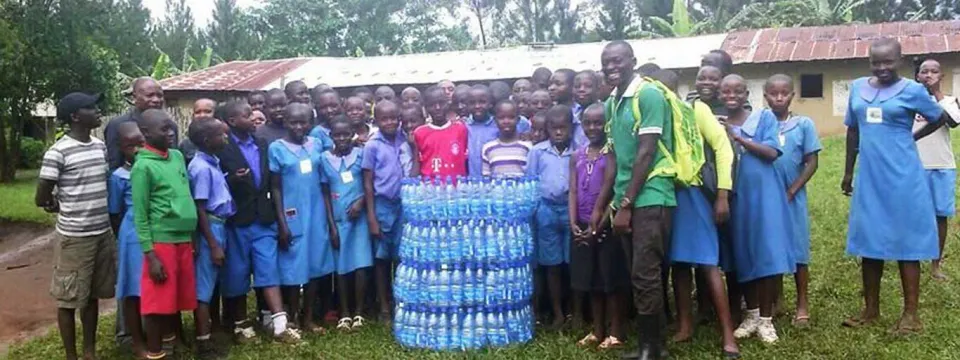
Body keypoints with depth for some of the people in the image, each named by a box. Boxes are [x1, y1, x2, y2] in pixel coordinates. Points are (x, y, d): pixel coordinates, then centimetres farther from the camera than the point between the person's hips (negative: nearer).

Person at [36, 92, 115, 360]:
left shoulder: (101, 147, 6)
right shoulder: (58, 152, -14)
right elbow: (42, 199, -9)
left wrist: (88, 205, 6)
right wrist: (64, 206, 6)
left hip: (103, 233, 6)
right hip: (74, 237, -6)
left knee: (92, 295, 16)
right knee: (68, 299, 6)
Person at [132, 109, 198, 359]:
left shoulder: (178, 156, 10)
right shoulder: (143, 167, -10)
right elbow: (140, 215, -10)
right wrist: (150, 255, -13)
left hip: (183, 239, 7)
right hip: (161, 241, -7)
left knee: (177, 297, 15)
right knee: (157, 301, 1)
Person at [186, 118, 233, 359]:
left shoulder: (213, 162, 10)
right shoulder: (201, 167, -16)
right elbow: (200, 209, -17)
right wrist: (213, 245, -17)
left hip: (220, 226, 9)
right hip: (210, 228, -9)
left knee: (214, 283, 17)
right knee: (203, 288, -1)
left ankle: (215, 330, 29)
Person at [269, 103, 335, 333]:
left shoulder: (316, 145, 5)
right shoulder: (277, 148, -5)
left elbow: (322, 181, 10)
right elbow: (275, 188, -4)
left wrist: (329, 216, 7)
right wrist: (282, 224, -9)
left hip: (316, 216, 4)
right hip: (292, 218, -4)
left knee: (315, 267, 8)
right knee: (293, 269, 2)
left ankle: (308, 319, 20)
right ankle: (293, 320, 16)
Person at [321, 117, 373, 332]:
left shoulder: (361, 154, 0)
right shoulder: (325, 159, 1)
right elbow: (325, 194, 3)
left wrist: (360, 202, -16)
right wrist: (331, 225, -1)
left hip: (359, 217, -1)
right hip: (338, 220, 1)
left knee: (360, 265, -4)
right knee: (341, 267, 5)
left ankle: (359, 312, 7)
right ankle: (344, 314, 14)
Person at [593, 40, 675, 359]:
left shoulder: (648, 95, -9)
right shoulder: (612, 103, 14)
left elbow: (646, 153, -14)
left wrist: (625, 203, -14)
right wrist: (600, 206, 13)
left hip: (649, 198, -8)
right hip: (627, 200, 8)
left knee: (645, 275, -5)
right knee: (639, 276, 11)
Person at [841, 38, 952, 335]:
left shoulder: (912, 90, -5)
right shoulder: (858, 87, 6)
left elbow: (939, 118, 11)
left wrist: (912, 137, 9)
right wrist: (848, 172, 15)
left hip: (902, 178, -4)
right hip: (869, 177, 4)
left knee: (906, 241, 1)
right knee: (868, 241, 8)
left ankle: (911, 315, 8)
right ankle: (871, 310, 19)